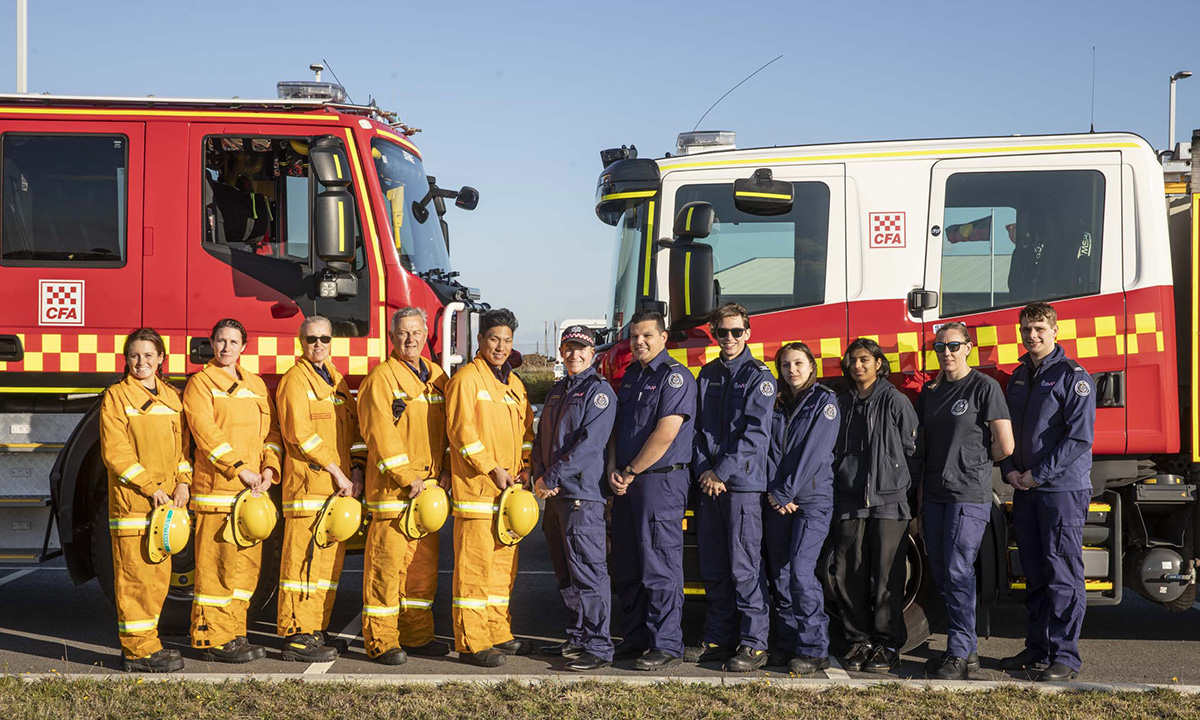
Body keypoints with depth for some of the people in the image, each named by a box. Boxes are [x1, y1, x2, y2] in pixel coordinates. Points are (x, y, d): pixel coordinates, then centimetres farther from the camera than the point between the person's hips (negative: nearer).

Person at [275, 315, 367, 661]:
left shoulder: (336, 381, 20)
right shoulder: (295, 380, -5)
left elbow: (354, 429, 19)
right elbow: (301, 434, -14)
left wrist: (356, 471, 4)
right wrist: (337, 472, -15)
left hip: (339, 488, 8)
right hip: (308, 485, -8)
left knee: (330, 558, 9)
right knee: (303, 558, -8)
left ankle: (316, 629, 16)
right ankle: (296, 636, -6)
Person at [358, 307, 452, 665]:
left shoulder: (437, 377, 14)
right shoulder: (381, 377, -7)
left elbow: (448, 428, 18)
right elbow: (381, 435, -14)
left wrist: (445, 471, 5)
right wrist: (407, 478, -17)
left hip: (428, 487, 7)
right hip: (392, 488, -7)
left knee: (424, 563, 11)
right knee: (387, 563, -5)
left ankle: (417, 634, 21)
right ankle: (380, 641, 0)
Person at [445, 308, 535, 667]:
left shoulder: (514, 383, 18)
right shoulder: (466, 379, -6)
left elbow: (525, 429, 22)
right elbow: (461, 431, -14)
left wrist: (525, 466, 6)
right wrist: (492, 469, -16)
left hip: (508, 490, 8)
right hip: (476, 489, -8)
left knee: (503, 564, 12)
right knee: (475, 565, -7)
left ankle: (499, 634, 21)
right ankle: (471, 643, -4)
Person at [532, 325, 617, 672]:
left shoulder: (599, 390, -7)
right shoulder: (558, 391, 19)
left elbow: (589, 444, -16)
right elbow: (542, 438, 18)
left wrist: (552, 478, -15)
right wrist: (539, 475, 0)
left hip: (583, 495, -9)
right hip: (556, 497, 9)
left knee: (588, 571, -10)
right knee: (566, 575, 14)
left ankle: (599, 648, -9)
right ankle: (577, 639, 23)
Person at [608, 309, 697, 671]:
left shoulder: (675, 376, -10)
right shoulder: (631, 375, 16)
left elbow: (664, 434, -17)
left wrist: (630, 472, -11)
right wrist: (613, 468, 3)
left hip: (661, 481, -8)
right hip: (627, 485, 9)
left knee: (660, 567, -7)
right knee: (627, 569, 12)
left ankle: (667, 645, -3)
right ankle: (635, 638, 21)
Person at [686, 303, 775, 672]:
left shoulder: (759, 376, -3)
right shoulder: (707, 375, 15)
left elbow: (754, 433, -10)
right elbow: (699, 427, 13)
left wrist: (722, 473, -12)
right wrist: (704, 470, -2)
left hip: (743, 483, -6)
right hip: (708, 482, 6)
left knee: (745, 565, -6)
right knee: (712, 565, 10)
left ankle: (754, 643, -2)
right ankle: (717, 637, 18)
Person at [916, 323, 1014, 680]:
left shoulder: (984, 387, -6)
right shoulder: (930, 392, 14)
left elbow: (1004, 446, -9)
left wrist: (972, 462, 6)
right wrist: (920, 496, 12)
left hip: (969, 495, -7)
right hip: (935, 496, 7)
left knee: (958, 571, -12)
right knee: (941, 574, 7)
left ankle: (959, 655, -8)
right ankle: (968, 649, 16)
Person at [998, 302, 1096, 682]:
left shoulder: (1073, 376, -7)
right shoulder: (1018, 377, 16)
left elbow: (1080, 437, -13)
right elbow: (1006, 429, 21)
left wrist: (1038, 474, -13)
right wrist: (1010, 470, 3)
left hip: (1063, 490, -7)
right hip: (1026, 492, 7)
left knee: (1063, 575, -6)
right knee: (1034, 574, 11)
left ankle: (1064, 656, -3)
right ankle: (1038, 648, 18)